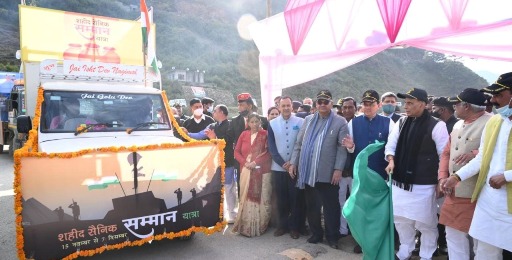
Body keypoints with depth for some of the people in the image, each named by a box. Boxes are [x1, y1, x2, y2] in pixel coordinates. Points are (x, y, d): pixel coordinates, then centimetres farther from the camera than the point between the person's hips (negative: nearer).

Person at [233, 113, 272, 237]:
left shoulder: (265, 134, 1)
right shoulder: (244, 134, 10)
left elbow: (269, 152, -6)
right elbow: (236, 151, 8)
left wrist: (256, 162, -15)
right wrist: (245, 163, -8)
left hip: (262, 171, -3)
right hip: (246, 171, 3)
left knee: (261, 198, 0)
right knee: (246, 197, 4)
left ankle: (260, 226, 11)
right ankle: (245, 226, 13)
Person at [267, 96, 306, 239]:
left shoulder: (301, 122, -2)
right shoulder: (272, 123, 2)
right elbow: (271, 147, 1)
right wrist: (283, 163, -8)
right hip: (278, 168, 1)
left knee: (296, 198, 5)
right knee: (281, 198, 9)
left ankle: (295, 226, 19)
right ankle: (282, 225, 24)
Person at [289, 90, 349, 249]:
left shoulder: (340, 122, -2)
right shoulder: (308, 120, 11)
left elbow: (342, 148, -7)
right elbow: (299, 143, 11)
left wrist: (338, 169, -13)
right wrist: (293, 162, 5)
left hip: (327, 173, -4)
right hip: (307, 171, 4)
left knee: (330, 207, 7)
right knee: (312, 206, 14)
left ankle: (332, 236, 24)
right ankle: (316, 233, 31)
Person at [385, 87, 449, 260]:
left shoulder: (436, 125, -9)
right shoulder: (401, 123, 7)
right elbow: (391, 145, 11)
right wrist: (391, 160, -7)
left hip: (424, 185, -5)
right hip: (400, 182, 5)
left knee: (426, 223, 8)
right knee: (401, 220, 16)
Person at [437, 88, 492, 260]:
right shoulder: (457, 126, 14)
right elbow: (446, 153, 15)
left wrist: (476, 154, -27)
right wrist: (443, 177, 3)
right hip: (454, 192, 7)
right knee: (454, 234, 16)